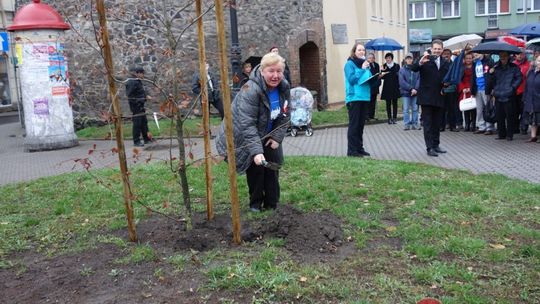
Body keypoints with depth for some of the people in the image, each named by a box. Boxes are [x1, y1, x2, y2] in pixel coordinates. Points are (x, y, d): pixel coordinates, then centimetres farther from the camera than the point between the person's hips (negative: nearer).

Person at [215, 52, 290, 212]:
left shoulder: (284, 87, -11)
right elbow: (247, 124, -37)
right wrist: (256, 151, -43)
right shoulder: (251, 90, -34)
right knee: (256, 167, -11)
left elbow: (284, 116, 0)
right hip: (244, 137, -6)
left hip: (267, 136, 6)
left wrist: (277, 137, -11)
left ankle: (272, 204, 18)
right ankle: (255, 203, 12)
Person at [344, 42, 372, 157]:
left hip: (365, 97, 7)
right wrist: (362, 69, -16)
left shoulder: (365, 63, 15)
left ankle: (359, 148, 19)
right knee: (354, 125, -5)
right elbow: (351, 79, -17)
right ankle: (352, 150, -1)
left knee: (361, 125, 11)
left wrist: (376, 77, -1)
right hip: (354, 98, -7)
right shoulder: (350, 63, -6)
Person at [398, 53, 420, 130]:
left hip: (415, 92, 2)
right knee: (406, 109, 1)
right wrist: (411, 89, -14)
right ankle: (406, 124, 6)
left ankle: (415, 124, 11)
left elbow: (418, 79, -1)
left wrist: (415, 89, -15)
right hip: (405, 92, -1)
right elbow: (402, 82, -8)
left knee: (415, 109, 5)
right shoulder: (402, 70, -1)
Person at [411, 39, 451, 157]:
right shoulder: (425, 60, -4)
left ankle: (436, 145, 22)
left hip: (440, 98, 5)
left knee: (437, 123, 13)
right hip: (426, 97, -5)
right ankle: (430, 147, -3)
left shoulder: (446, 63, 11)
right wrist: (420, 62, -39)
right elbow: (413, 68, -20)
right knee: (428, 124, -3)